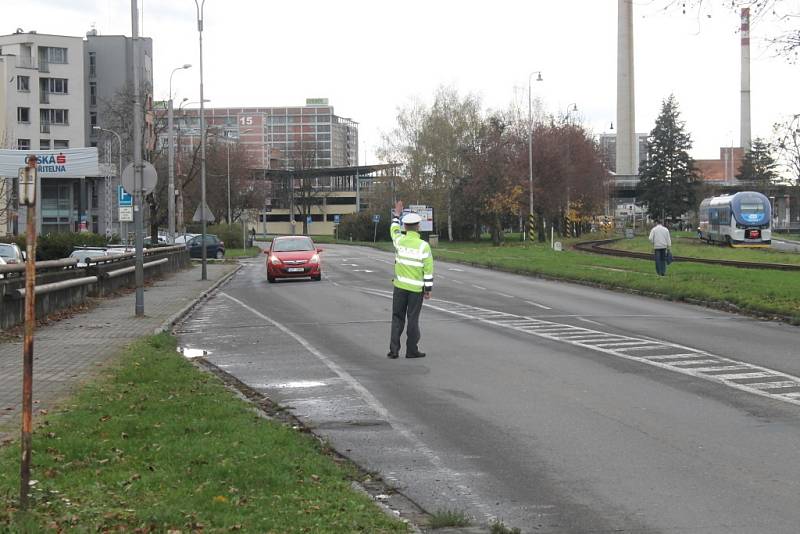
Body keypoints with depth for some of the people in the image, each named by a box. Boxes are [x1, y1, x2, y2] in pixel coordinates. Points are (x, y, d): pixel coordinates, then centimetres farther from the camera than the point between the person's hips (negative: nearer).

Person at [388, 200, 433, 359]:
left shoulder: (399, 240, -3)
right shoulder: (423, 246, -10)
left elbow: (394, 230, 23)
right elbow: (428, 270, -9)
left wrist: (397, 214, 37)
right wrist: (428, 289, -2)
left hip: (400, 286, 2)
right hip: (416, 288, -2)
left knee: (397, 318, 9)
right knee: (413, 319, 4)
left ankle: (394, 349, 4)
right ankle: (412, 350, 8)